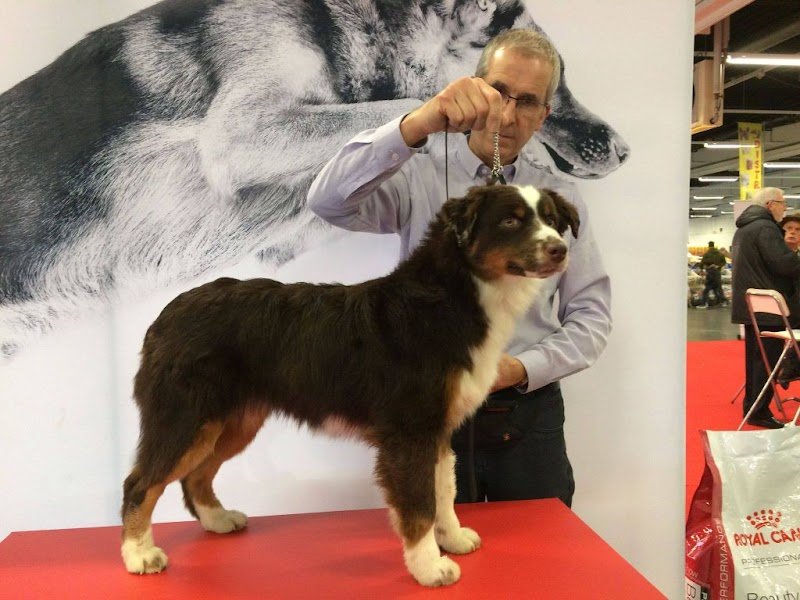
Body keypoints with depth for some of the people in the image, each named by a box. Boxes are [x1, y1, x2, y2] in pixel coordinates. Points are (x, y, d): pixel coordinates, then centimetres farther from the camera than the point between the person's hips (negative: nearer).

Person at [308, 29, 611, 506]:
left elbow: (591, 314, 5)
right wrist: (417, 124, -33)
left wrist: (523, 368, -11)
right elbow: (331, 200, -21)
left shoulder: (562, 198, 5)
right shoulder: (419, 175, -3)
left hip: (529, 414, 3)